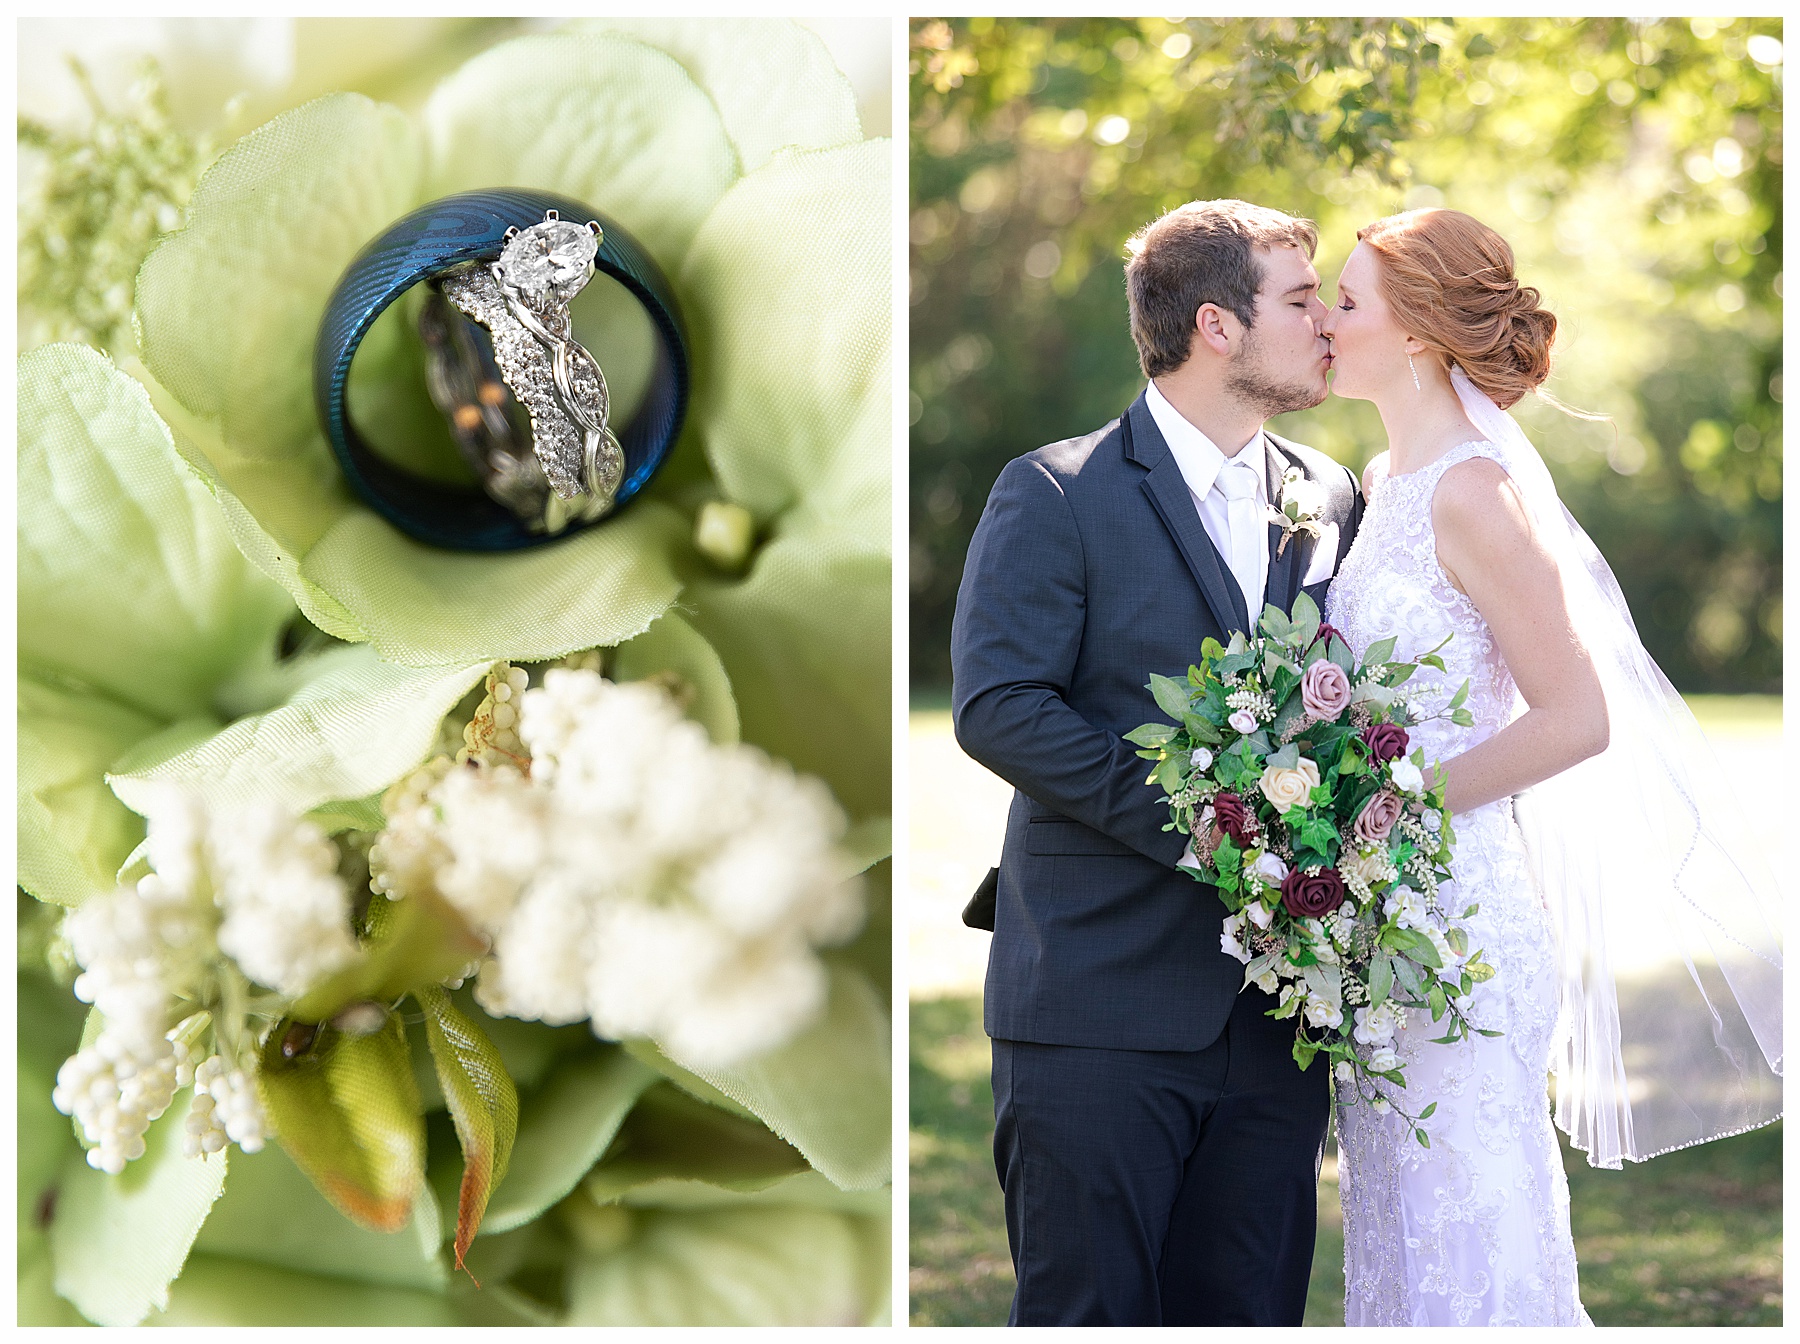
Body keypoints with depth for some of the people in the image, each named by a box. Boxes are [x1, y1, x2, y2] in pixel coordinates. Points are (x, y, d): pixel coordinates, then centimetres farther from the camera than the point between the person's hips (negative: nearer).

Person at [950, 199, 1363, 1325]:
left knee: (1251, 1312, 8)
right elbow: (996, 707, -12)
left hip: (1279, 1009, 5)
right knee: (1088, 1314, -1)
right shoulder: (1056, 495, -3)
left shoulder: (1332, 500, 14)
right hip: (1103, 1008, -5)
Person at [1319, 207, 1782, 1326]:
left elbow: (1579, 719, -17)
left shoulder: (1471, 491, -15)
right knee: (1405, 1236, 13)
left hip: (1455, 920, -9)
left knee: (1470, 1247, -2)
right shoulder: (1389, 479, 12)